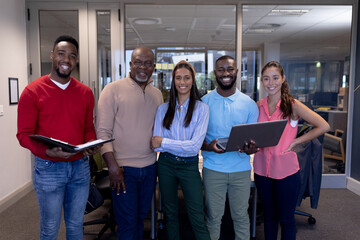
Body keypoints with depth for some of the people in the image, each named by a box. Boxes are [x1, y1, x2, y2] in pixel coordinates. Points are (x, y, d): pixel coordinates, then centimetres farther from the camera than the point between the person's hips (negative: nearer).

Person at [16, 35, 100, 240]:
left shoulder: (85, 92, 4)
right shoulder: (33, 91, -8)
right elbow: (24, 134, -8)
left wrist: (92, 145, -10)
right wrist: (47, 151, -26)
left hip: (81, 167, 4)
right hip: (49, 169, -3)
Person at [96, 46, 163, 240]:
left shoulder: (157, 94, 9)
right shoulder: (113, 89, -7)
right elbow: (103, 131, -10)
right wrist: (113, 166, -16)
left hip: (149, 167, 5)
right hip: (123, 168, -5)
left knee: (140, 218, 18)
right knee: (127, 223, 4)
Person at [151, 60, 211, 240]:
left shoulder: (201, 108, -7)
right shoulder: (163, 109, 1)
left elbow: (195, 145, -15)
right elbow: (155, 144, -6)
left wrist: (164, 142, -12)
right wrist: (183, 145, -17)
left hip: (189, 165, -3)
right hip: (166, 164, 3)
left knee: (197, 218, 0)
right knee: (170, 214, 17)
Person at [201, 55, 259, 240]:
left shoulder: (249, 103, 2)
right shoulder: (204, 102, -1)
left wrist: (251, 149, -18)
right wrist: (208, 146, -21)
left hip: (241, 169, 1)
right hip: (213, 168, -1)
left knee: (241, 215, 11)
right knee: (213, 216, 9)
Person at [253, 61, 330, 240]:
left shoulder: (293, 105, -10)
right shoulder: (259, 106, 3)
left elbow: (323, 126, -13)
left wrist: (295, 142, -13)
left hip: (285, 169, -4)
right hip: (262, 168, 4)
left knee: (286, 218, 11)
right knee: (269, 216, 19)